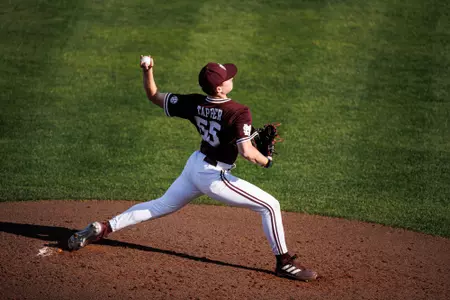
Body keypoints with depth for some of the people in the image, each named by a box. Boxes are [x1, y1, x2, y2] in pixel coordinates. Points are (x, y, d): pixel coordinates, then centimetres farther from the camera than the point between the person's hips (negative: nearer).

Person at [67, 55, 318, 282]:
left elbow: (154, 96, 2)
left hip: (194, 166, 7)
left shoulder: (194, 103, -5)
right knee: (270, 206, 0)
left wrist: (148, 71, 1)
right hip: (215, 177, -7)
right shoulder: (239, 112, -24)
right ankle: (284, 263, 3)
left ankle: (103, 228, 26)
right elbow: (248, 153, -30)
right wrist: (267, 161, -11)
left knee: (162, 206, 27)